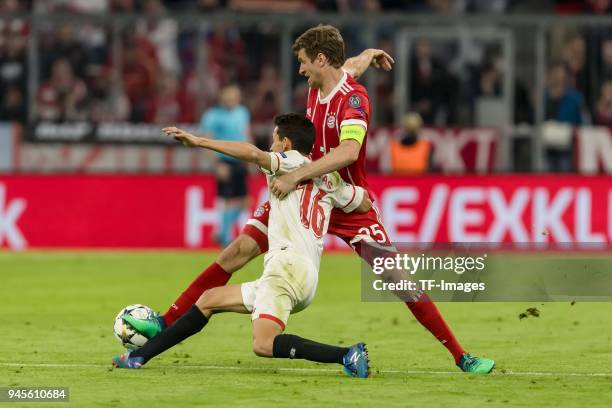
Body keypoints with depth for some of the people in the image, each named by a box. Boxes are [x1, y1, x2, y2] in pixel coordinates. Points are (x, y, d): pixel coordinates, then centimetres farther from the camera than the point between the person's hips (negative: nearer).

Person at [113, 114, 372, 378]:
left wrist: (199, 142, -15)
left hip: (287, 264, -9)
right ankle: (140, 356, 22)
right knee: (209, 300, 19)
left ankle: (347, 355, -29)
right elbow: (364, 204, 34)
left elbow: (253, 154, -18)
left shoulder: (292, 160, 2)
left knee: (263, 345, -26)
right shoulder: (330, 178, 22)